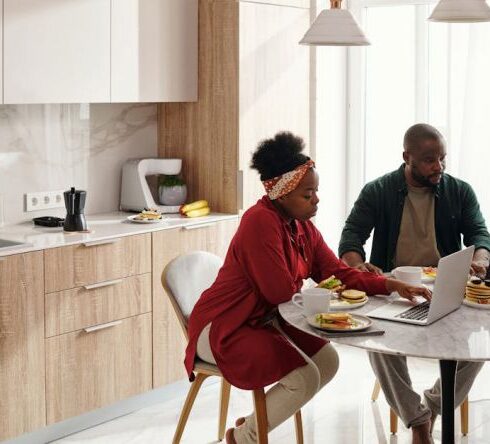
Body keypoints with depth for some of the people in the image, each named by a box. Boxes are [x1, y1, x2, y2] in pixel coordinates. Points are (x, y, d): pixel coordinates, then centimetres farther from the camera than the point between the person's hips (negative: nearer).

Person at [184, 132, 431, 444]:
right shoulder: (260, 221, -24)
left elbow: (339, 273, 5)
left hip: (267, 321, 10)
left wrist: (391, 285, -7)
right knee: (305, 377, -19)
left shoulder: (303, 227, 5)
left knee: (328, 360, 3)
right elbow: (280, 291, -25)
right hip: (223, 328, -10)